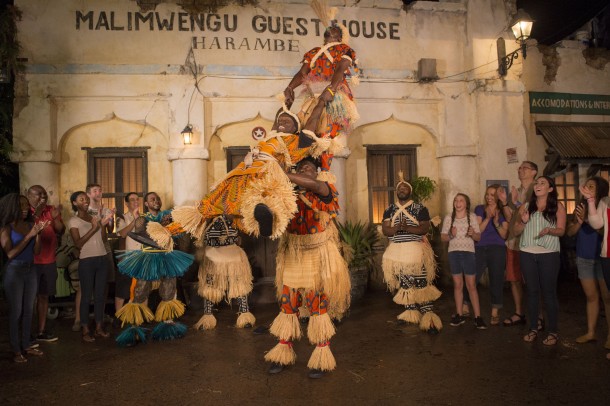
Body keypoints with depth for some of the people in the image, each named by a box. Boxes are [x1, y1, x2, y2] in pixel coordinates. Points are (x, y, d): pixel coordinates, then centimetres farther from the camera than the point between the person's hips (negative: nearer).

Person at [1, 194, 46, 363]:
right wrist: (29, 235, -21)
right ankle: (16, 350, 7)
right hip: (14, 271, -5)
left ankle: (26, 345, 20)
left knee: (29, 310, 10)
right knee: (16, 311, -1)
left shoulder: (30, 224, 3)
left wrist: (38, 233, -13)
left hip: (30, 270, 5)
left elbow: (37, 251, 2)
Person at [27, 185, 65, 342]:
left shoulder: (51, 210, 7)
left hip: (49, 261, 6)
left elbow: (61, 231, 2)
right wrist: (36, 214, -29)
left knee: (44, 296, 12)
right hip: (31, 262, -5)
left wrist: (55, 217, -15)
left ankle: (41, 331, 22)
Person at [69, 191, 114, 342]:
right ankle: (85, 330, 9)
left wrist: (104, 224, -4)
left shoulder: (95, 217, 13)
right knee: (86, 295, 0)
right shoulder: (73, 221, -2)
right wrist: (93, 228, -17)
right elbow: (78, 243, -12)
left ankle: (99, 327, 17)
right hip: (86, 261, -5)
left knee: (100, 294, 8)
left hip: (102, 259, 5)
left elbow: (103, 239, 9)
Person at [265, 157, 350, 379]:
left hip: (318, 257, -3)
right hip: (293, 257, 3)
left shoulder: (324, 192, -7)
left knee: (319, 306, 4)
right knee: (287, 304, 8)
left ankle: (322, 356, 18)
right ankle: (284, 352, 24)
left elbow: (313, 185, -30)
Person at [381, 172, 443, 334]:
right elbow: (385, 230, 0)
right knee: (405, 284, 12)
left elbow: (425, 228, -8)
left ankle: (428, 316, -9)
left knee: (421, 284, -10)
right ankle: (410, 312, 24)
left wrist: (407, 228, -23)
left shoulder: (420, 208, 0)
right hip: (397, 251, 4)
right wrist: (397, 227, -20)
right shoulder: (389, 210, 9)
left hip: (416, 250, -4)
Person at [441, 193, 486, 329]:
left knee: (471, 285, 0)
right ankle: (459, 315, 17)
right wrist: (451, 235, -14)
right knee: (457, 285, 8)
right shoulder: (448, 217, 4)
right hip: (453, 253, 1)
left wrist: (473, 234, -17)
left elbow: (478, 237, 4)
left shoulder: (472, 217, 2)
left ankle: (478, 317, 5)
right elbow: (443, 237, 6)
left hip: (468, 253, -1)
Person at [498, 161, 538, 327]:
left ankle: (537, 317, 10)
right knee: (514, 280, 11)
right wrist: (504, 202, -4)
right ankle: (519, 313, 22)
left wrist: (516, 202, -20)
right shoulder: (514, 192, 14)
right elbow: (510, 218, 10)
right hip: (513, 242, 6)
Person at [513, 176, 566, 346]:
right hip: (527, 254, 3)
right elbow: (515, 231, 9)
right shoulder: (526, 206, 9)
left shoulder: (558, 206, 1)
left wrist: (549, 230, -23)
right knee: (532, 291, 8)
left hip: (549, 254, -3)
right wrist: (523, 221, -11)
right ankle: (533, 328, 17)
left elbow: (561, 230, -3)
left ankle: (553, 331, 11)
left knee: (549, 292, 1)